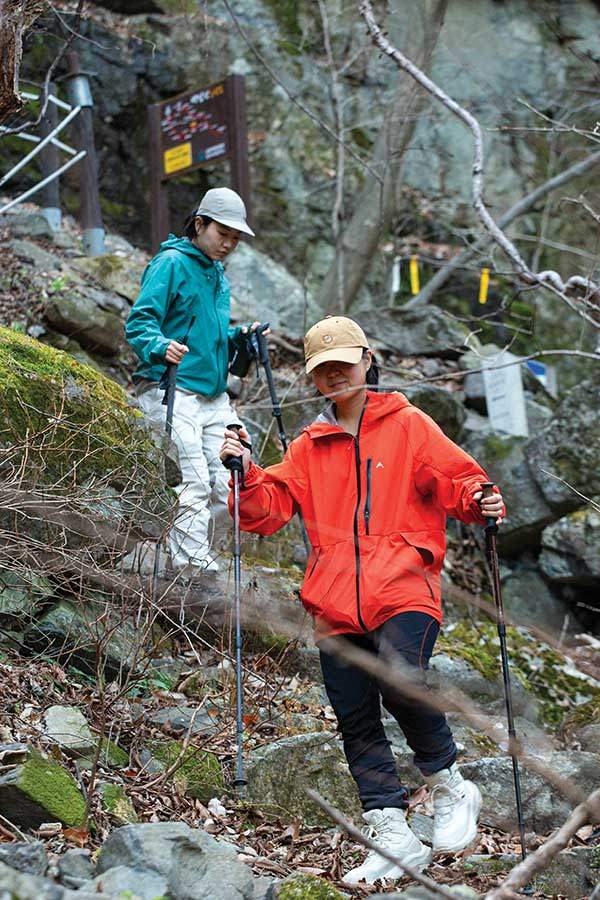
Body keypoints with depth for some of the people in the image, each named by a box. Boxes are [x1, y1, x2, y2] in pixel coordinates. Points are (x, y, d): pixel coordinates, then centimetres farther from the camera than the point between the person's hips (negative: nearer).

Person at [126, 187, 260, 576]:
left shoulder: (219, 275, 22)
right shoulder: (172, 263, -5)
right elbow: (140, 322, -14)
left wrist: (238, 336, 10)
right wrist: (162, 347, -33)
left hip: (215, 397, 8)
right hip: (172, 393, -8)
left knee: (228, 484, 3)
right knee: (192, 485, -15)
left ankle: (205, 560, 17)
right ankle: (193, 569, -12)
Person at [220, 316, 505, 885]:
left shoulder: (408, 426, 8)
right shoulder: (309, 447, 18)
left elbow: (457, 480, 6)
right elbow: (269, 510, 12)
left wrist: (481, 503, -15)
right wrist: (247, 473, -6)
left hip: (402, 589, -4)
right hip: (336, 603, 5)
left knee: (401, 684, -27)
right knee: (356, 722, 2)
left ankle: (450, 787, -3)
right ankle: (394, 838, 10)